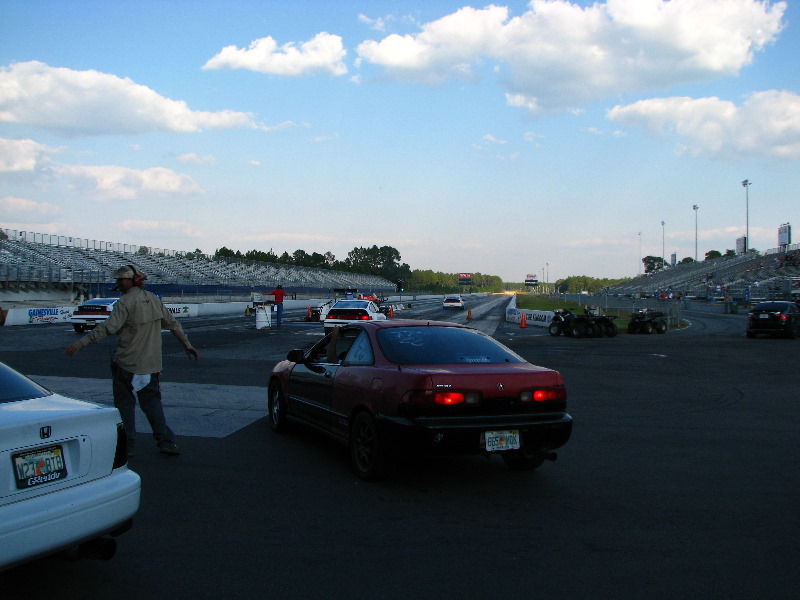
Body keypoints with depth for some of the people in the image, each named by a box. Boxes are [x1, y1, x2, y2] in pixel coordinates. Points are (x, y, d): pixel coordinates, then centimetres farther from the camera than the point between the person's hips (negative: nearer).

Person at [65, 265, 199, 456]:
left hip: (127, 364, -6)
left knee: (124, 404, 5)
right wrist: (187, 344, 26)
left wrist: (80, 344, -27)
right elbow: (172, 324, 16)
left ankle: (126, 446, 8)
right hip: (151, 364, 6)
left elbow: (107, 327, -24)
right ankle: (166, 442, 9)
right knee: (152, 403, 13)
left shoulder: (125, 303, -14)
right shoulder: (154, 300, 8)